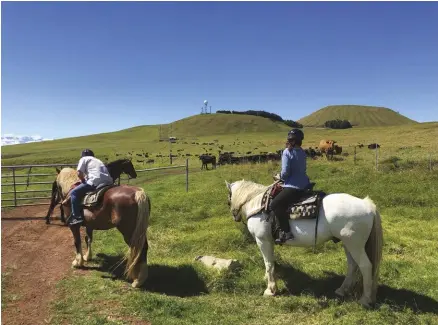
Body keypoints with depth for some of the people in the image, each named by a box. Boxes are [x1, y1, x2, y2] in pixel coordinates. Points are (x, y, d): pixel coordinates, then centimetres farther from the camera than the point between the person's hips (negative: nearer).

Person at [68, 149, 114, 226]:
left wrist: (84, 181, 22)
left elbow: (79, 173, 4)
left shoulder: (84, 159, 19)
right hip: (108, 182, 7)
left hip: (96, 181, -7)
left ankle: (77, 217, -8)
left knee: (74, 193, 3)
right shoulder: (98, 161, 38)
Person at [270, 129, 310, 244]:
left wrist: (279, 176, 5)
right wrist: (283, 176, 15)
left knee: (275, 204, -12)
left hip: (294, 187, -9)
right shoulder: (302, 152, 11)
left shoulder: (287, 152, -12)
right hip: (305, 185, 10)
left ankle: (286, 232, -19)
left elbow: (285, 173, -16)